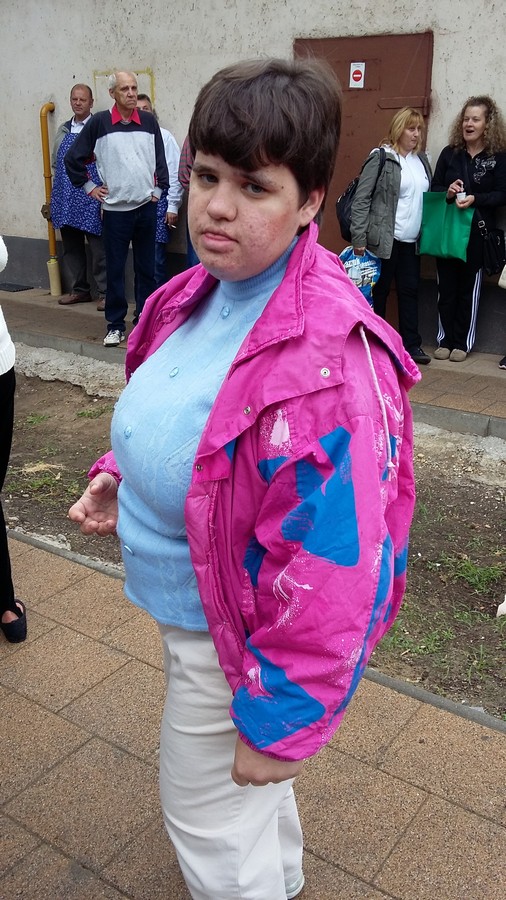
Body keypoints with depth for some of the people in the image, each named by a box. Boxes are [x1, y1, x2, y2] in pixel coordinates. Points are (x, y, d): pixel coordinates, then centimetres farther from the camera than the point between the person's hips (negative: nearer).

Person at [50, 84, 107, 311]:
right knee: (71, 247, 11)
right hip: (66, 200, 6)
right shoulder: (63, 131, 15)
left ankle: (105, 293, 2)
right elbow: (56, 165, 21)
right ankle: (79, 290, 21)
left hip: (91, 199, -6)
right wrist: (54, 196, 17)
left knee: (99, 248, -4)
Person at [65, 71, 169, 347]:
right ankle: (115, 325, 11)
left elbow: (160, 160, 15)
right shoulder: (99, 122, -2)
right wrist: (89, 187, 3)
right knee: (115, 269, 2)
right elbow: (73, 158, 4)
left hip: (146, 207, 2)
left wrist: (158, 189, 9)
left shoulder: (149, 122, 5)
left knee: (146, 268, 8)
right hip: (115, 209, -2)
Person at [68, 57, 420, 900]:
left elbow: (329, 564, -29)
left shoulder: (326, 355, -32)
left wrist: (281, 720, -21)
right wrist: (118, 472, -4)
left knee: (207, 817, 15)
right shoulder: (198, 293, -5)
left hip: (237, 635, -8)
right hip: (187, 602, 8)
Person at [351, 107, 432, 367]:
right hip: (384, 240, -6)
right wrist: (358, 238, -15)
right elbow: (361, 199, -11)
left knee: (410, 291, 9)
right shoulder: (381, 158, -7)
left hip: (411, 241, 6)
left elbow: (428, 197, 21)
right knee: (378, 292, 5)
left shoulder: (421, 160, 13)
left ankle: (411, 344, 16)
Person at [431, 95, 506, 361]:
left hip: (477, 232, -2)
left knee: (469, 289, 5)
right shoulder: (449, 153, 7)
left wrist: (474, 199, -19)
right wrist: (447, 192, -11)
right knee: (446, 287, 5)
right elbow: (434, 188, 10)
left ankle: (462, 342, 14)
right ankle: (445, 340, 16)